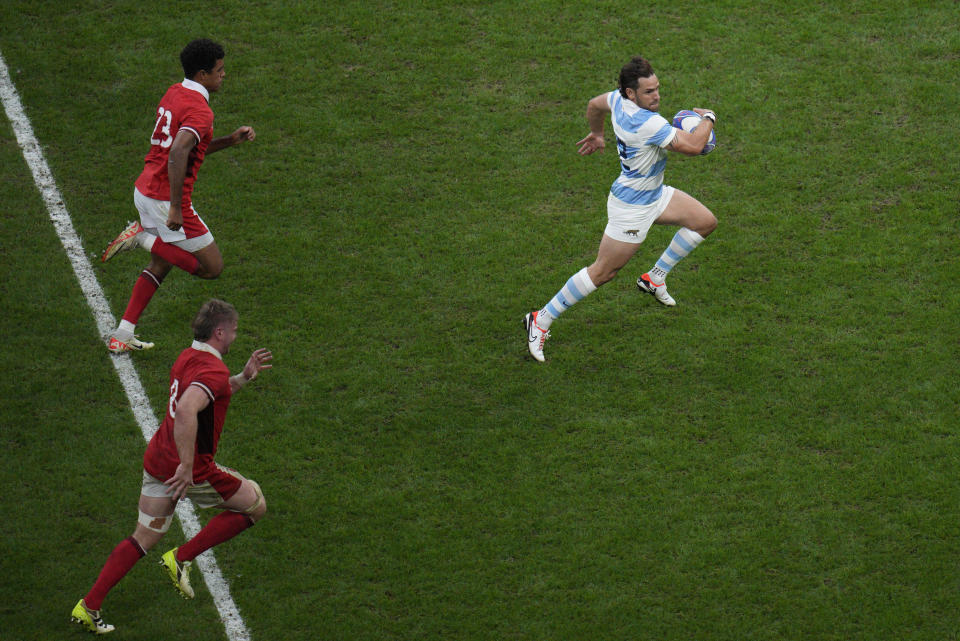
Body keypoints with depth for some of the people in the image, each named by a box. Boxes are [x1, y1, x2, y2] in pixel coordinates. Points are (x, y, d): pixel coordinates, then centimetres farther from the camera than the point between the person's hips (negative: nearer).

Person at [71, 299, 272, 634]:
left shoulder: (188, 357, 9)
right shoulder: (213, 369, -21)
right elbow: (186, 411, -38)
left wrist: (244, 376, 20)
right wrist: (187, 466, -35)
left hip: (157, 460, 9)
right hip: (193, 469, -9)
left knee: (143, 540, 17)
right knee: (255, 504, 10)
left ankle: (88, 606, 12)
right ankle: (182, 558, 6)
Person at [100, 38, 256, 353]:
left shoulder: (174, 94, 11)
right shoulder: (200, 111, -18)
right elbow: (177, 154, -32)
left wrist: (231, 140, 15)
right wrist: (175, 208, -31)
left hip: (145, 190, 9)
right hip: (166, 199, -9)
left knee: (161, 263, 24)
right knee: (212, 266, 2)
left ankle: (122, 336, 21)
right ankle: (143, 238, -5)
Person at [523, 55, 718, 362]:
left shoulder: (619, 100, -7)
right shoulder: (648, 123, -34)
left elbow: (594, 105, 15)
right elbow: (693, 146, -34)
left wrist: (597, 134, 36)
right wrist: (708, 119, -13)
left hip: (654, 194, 10)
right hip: (632, 207, -10)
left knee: (705, 222, 13)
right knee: (602, 272, -1)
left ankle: (655, 278, 25)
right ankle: (541, 320, 9)